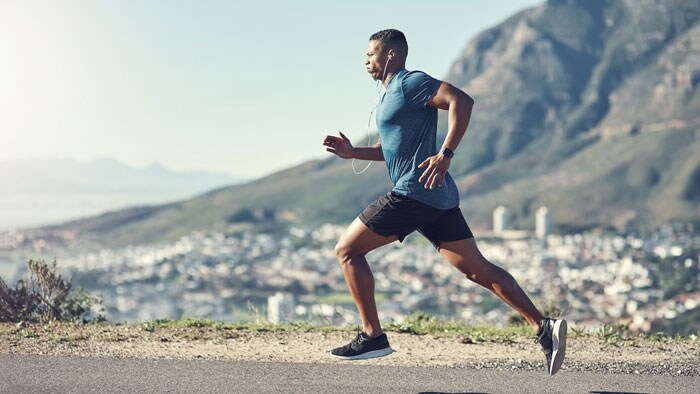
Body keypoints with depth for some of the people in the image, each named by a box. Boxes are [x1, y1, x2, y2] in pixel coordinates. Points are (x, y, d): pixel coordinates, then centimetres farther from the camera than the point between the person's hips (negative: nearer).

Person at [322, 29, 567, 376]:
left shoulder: (409, 83, -5)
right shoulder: (392, 94, 24)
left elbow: (461, 100, -19)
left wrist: (446, 154, -24)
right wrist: (352, 152, 19)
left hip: (414, 192, -10)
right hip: (437, 198, 10)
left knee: (347, 250, -1)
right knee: (477, 268, 5)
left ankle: (372, 336, 0)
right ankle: (543, 327, -2)